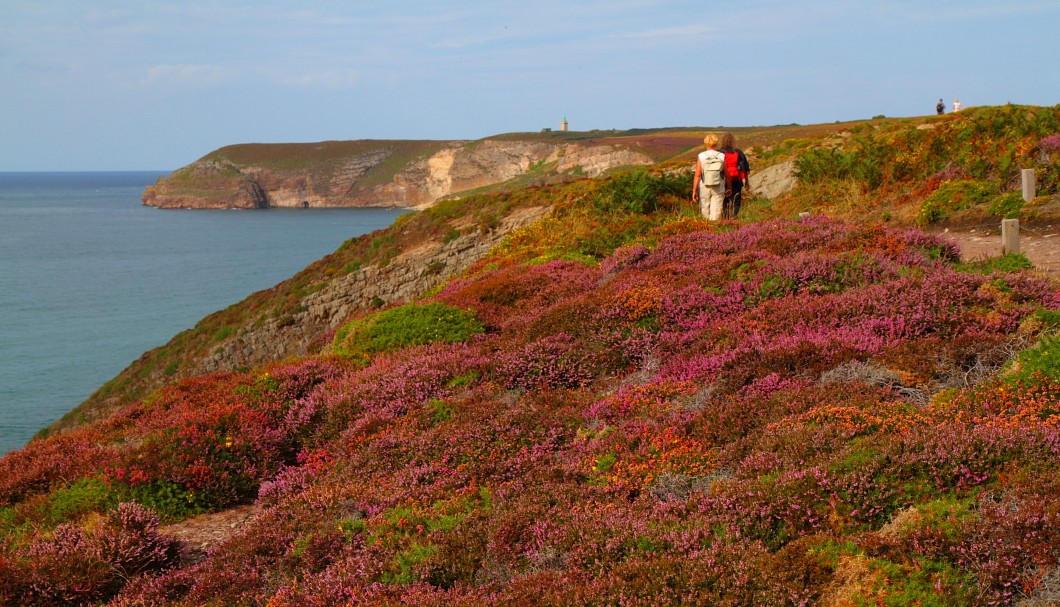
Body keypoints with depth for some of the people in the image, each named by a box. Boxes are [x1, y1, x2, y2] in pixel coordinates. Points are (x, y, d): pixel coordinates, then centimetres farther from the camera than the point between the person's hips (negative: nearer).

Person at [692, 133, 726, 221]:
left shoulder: (701, 156, -9)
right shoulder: (721, 156, -5)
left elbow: (697, 175, -11)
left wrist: (694, 191, -6)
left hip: (704, 188, 0)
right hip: (718, 189, 0)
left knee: (705, 213, 14)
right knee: (716, 214, 2)